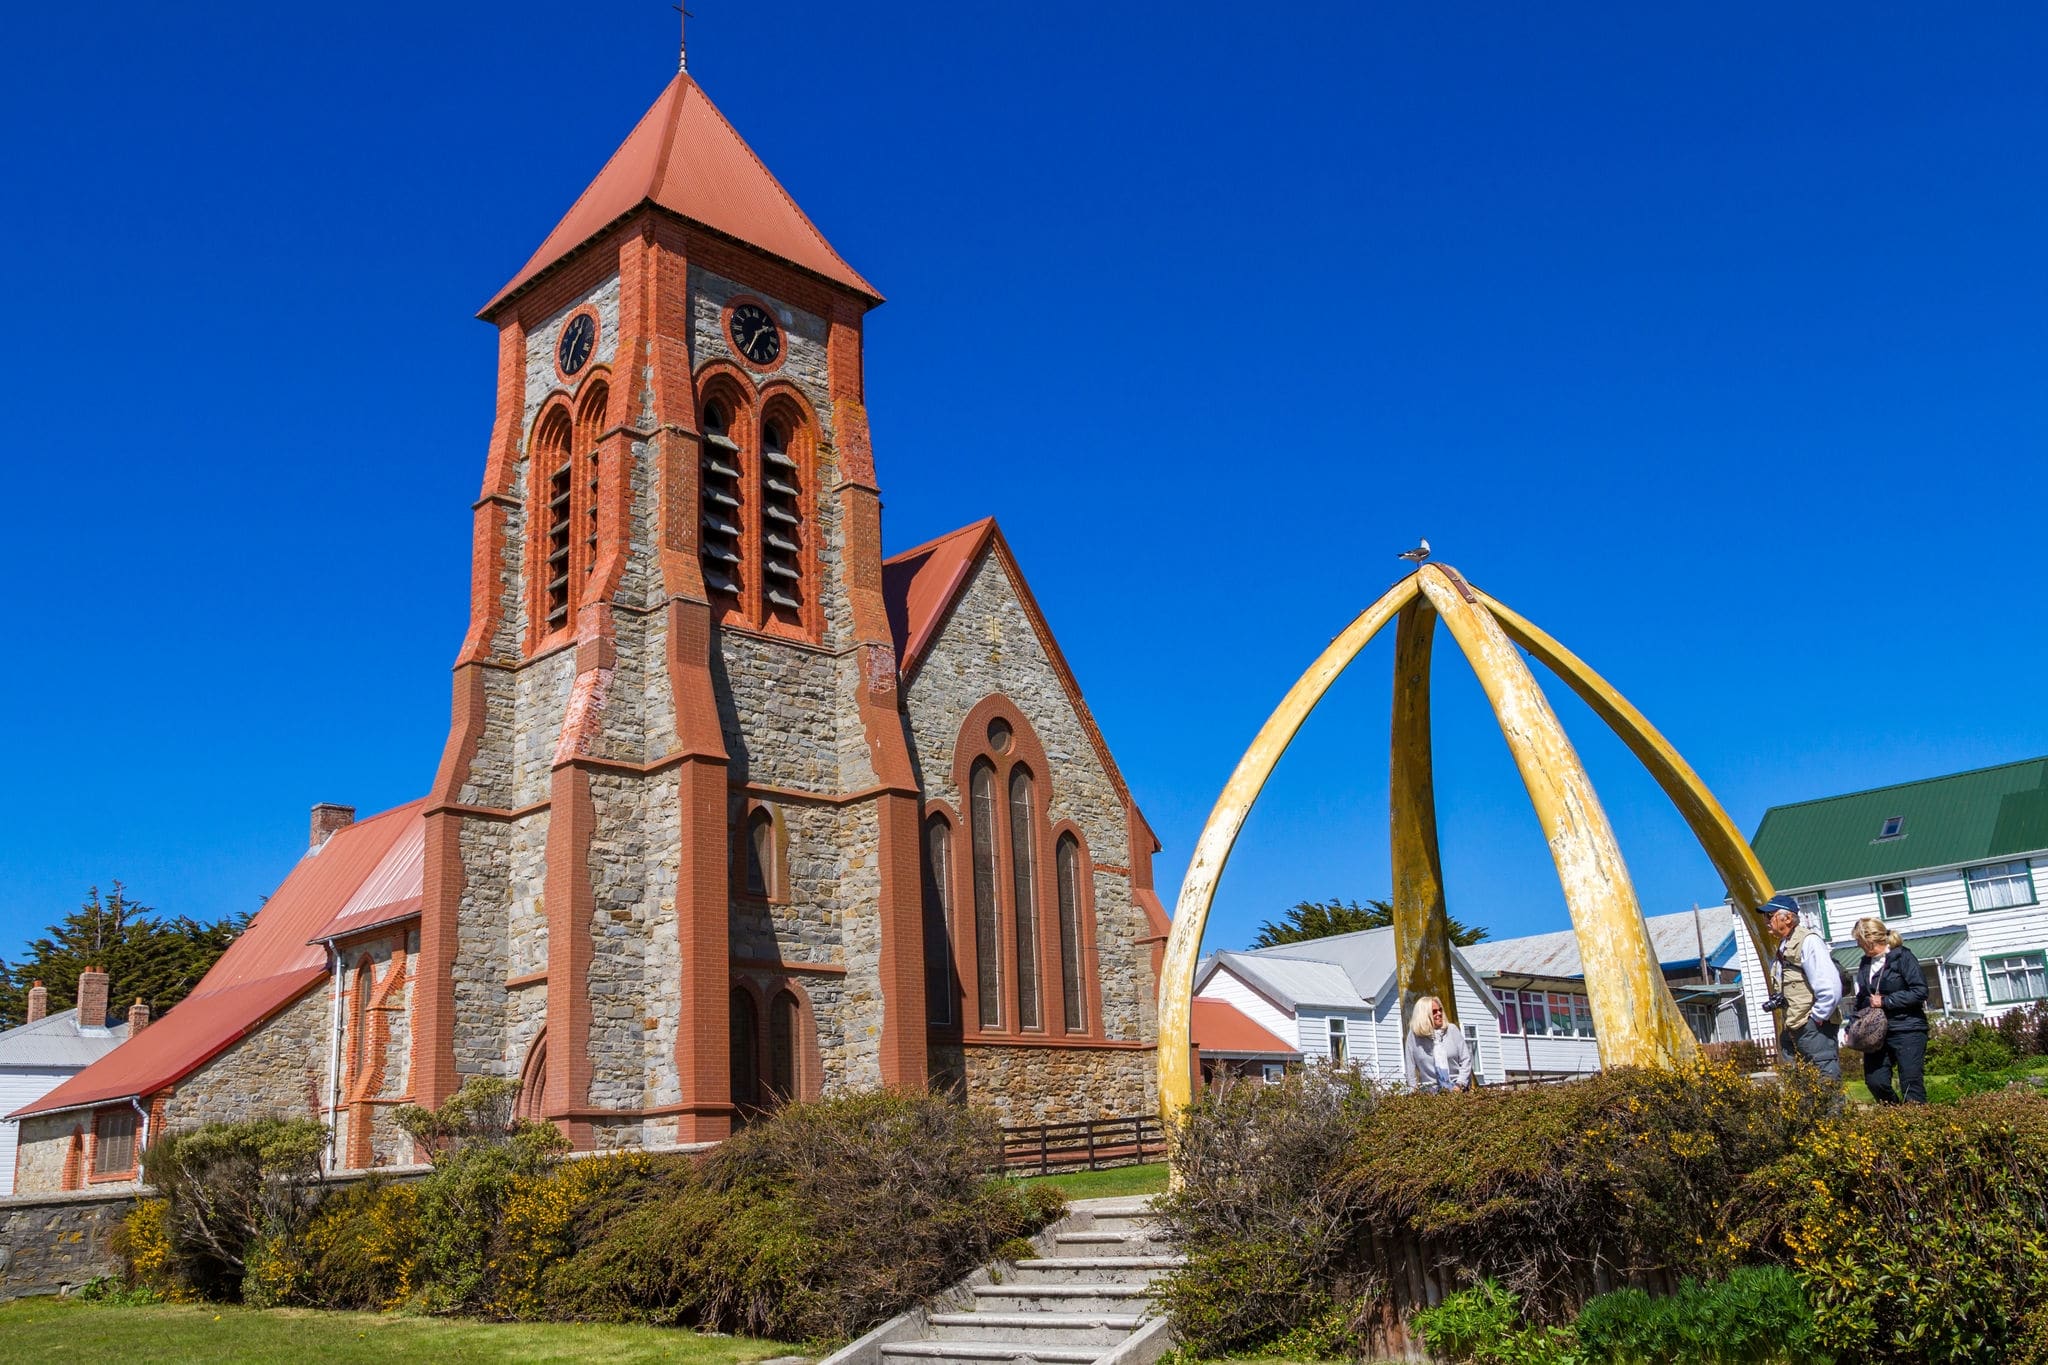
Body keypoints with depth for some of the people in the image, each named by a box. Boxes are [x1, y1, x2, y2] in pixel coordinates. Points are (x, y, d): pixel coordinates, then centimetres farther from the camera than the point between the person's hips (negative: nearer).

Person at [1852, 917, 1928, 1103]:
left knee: (1911, 1083, -6)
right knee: (1875, 1082, -2)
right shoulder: (1865, 963, 14)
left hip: (1907, 1030, -6)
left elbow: (1920, 992, -13)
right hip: (1877, 1032, 6)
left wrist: (1885, 1001, -13)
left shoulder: (1902, 957, -6)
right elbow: (1861, 999, 20)